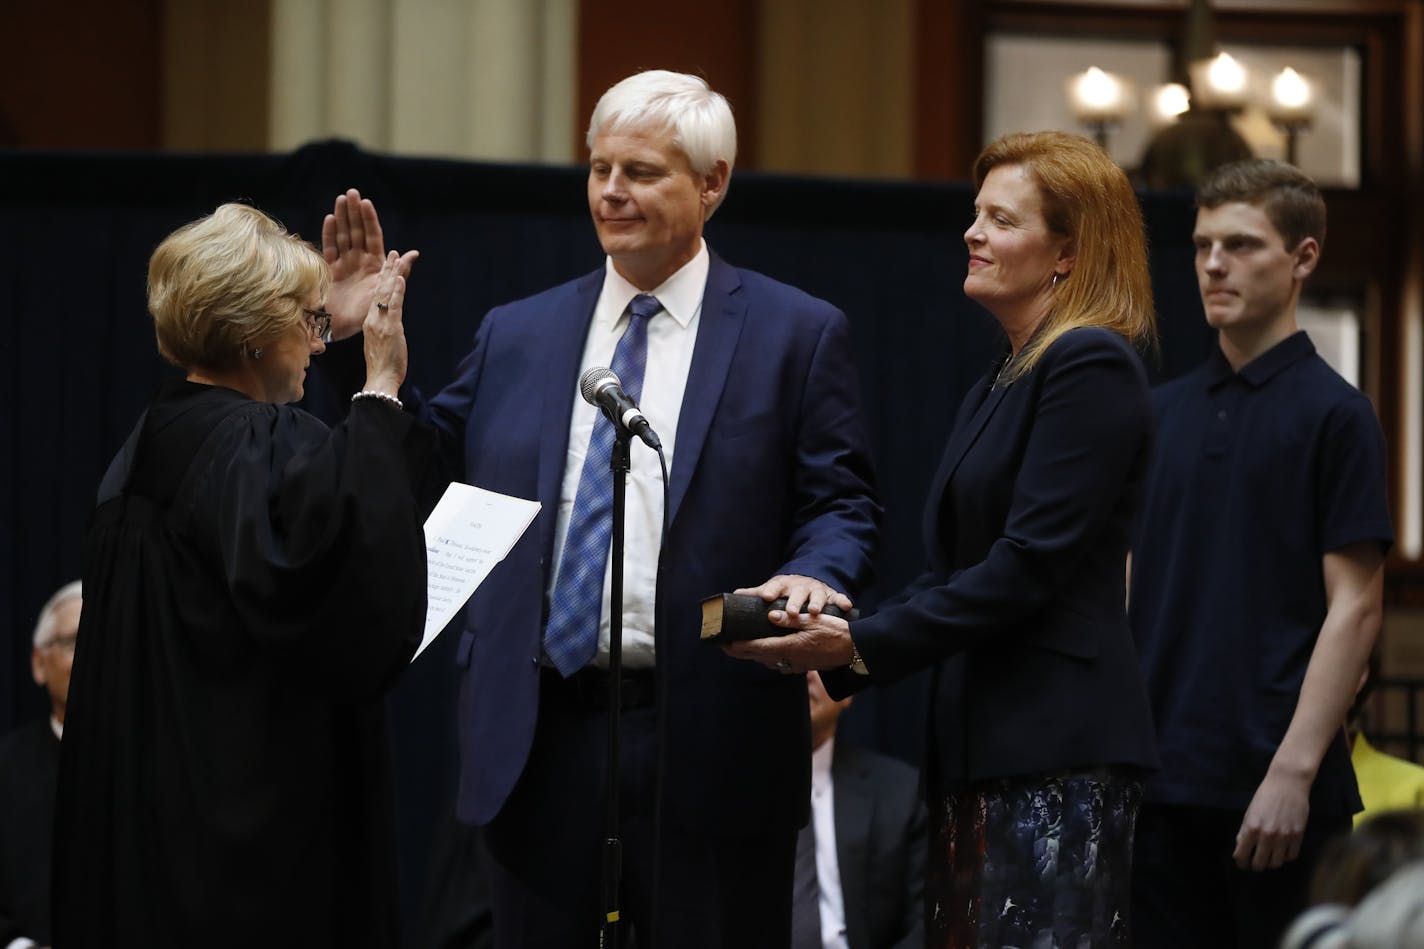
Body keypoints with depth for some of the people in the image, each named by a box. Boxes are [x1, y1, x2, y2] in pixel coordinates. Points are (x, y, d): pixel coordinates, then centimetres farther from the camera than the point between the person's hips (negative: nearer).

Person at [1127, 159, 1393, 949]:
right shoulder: (1164, 412, 13)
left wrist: (1293, 772, -16)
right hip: (1162, 779, 6)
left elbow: (1354, 608, -9)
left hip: (1276, 787, -5)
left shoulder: (1332, 413, -4)